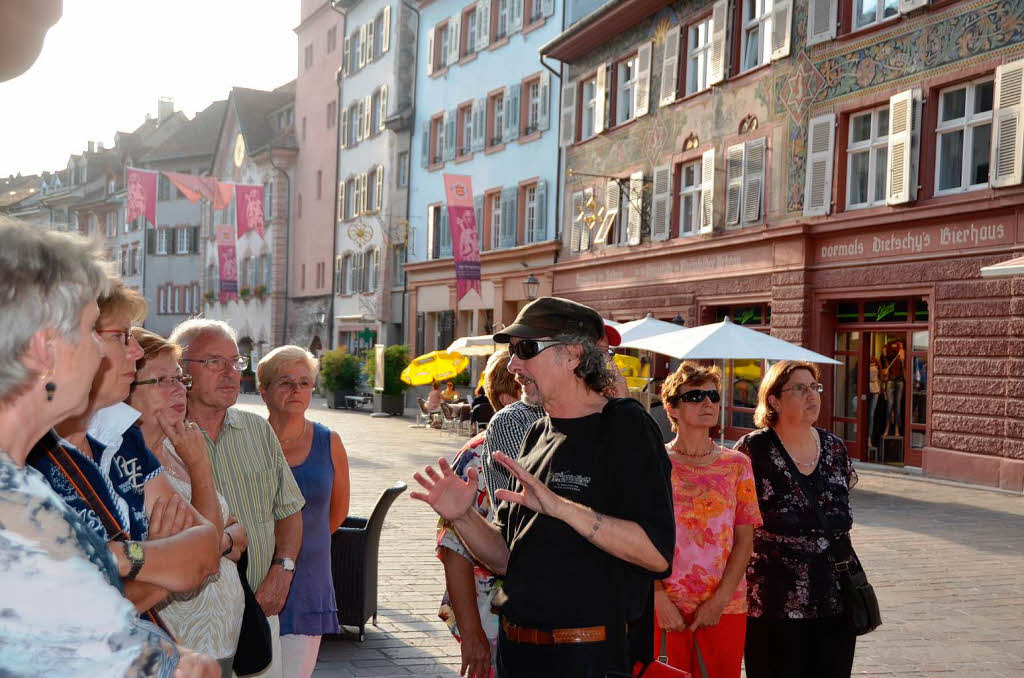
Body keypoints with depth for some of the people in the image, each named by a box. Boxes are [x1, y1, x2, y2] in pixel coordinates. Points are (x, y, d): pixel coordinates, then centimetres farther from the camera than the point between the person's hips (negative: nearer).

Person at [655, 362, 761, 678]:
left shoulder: (736, 465, 7)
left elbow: (745, 540, 3)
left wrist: (720, 599, -7)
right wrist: (659, 599, -11)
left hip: (725, 609, 2)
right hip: (663, 608, -1)